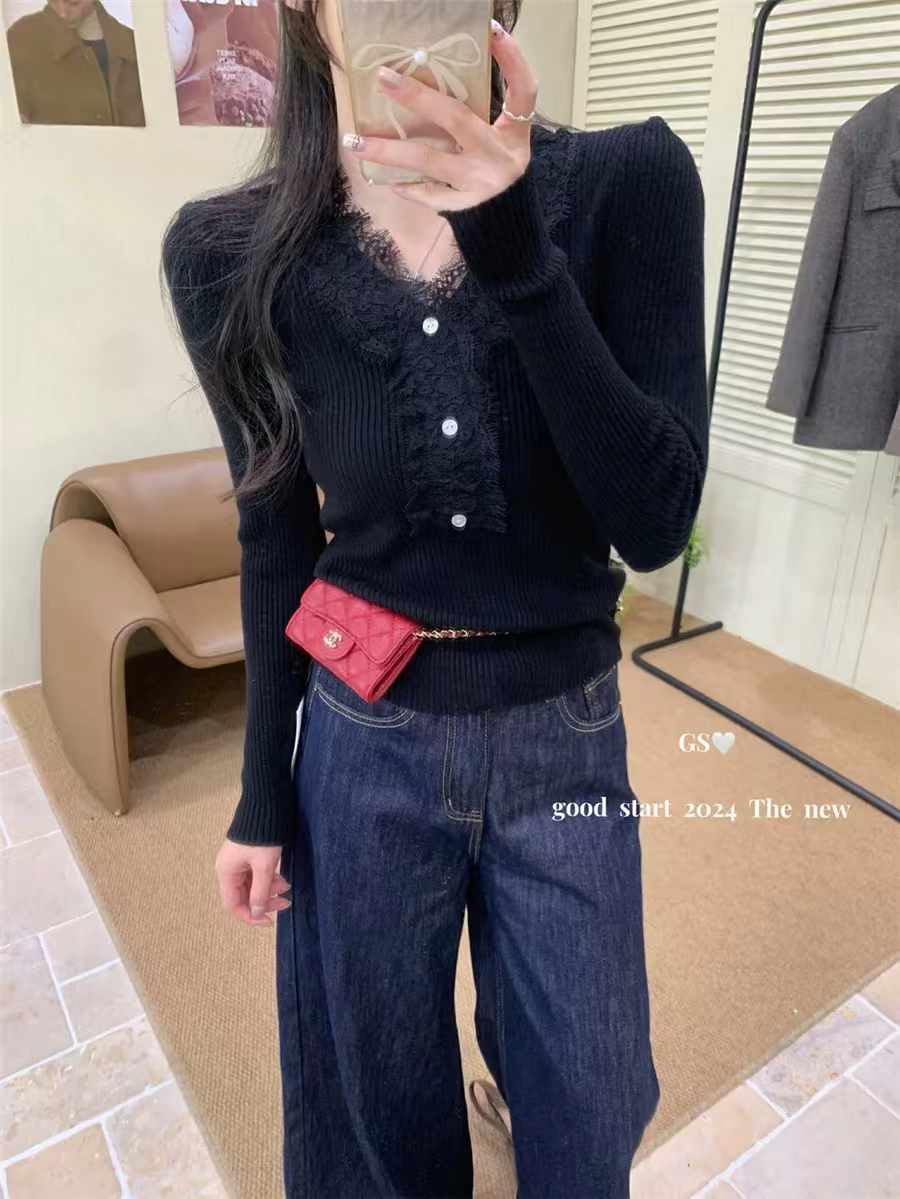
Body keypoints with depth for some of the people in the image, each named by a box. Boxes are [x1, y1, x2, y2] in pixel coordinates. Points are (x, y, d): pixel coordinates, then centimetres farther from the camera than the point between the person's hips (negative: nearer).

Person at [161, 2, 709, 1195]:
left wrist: (514, 252, -27)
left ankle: (520, 1034, 61)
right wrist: (262, 793, 6)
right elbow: (276, 540, 0)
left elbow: (655, 524, -17)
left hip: (564, 734, 1)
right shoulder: (232, 250, -8)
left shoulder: (628, 181, -11)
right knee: (377, 1094, 25)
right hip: (360, 743, 1)